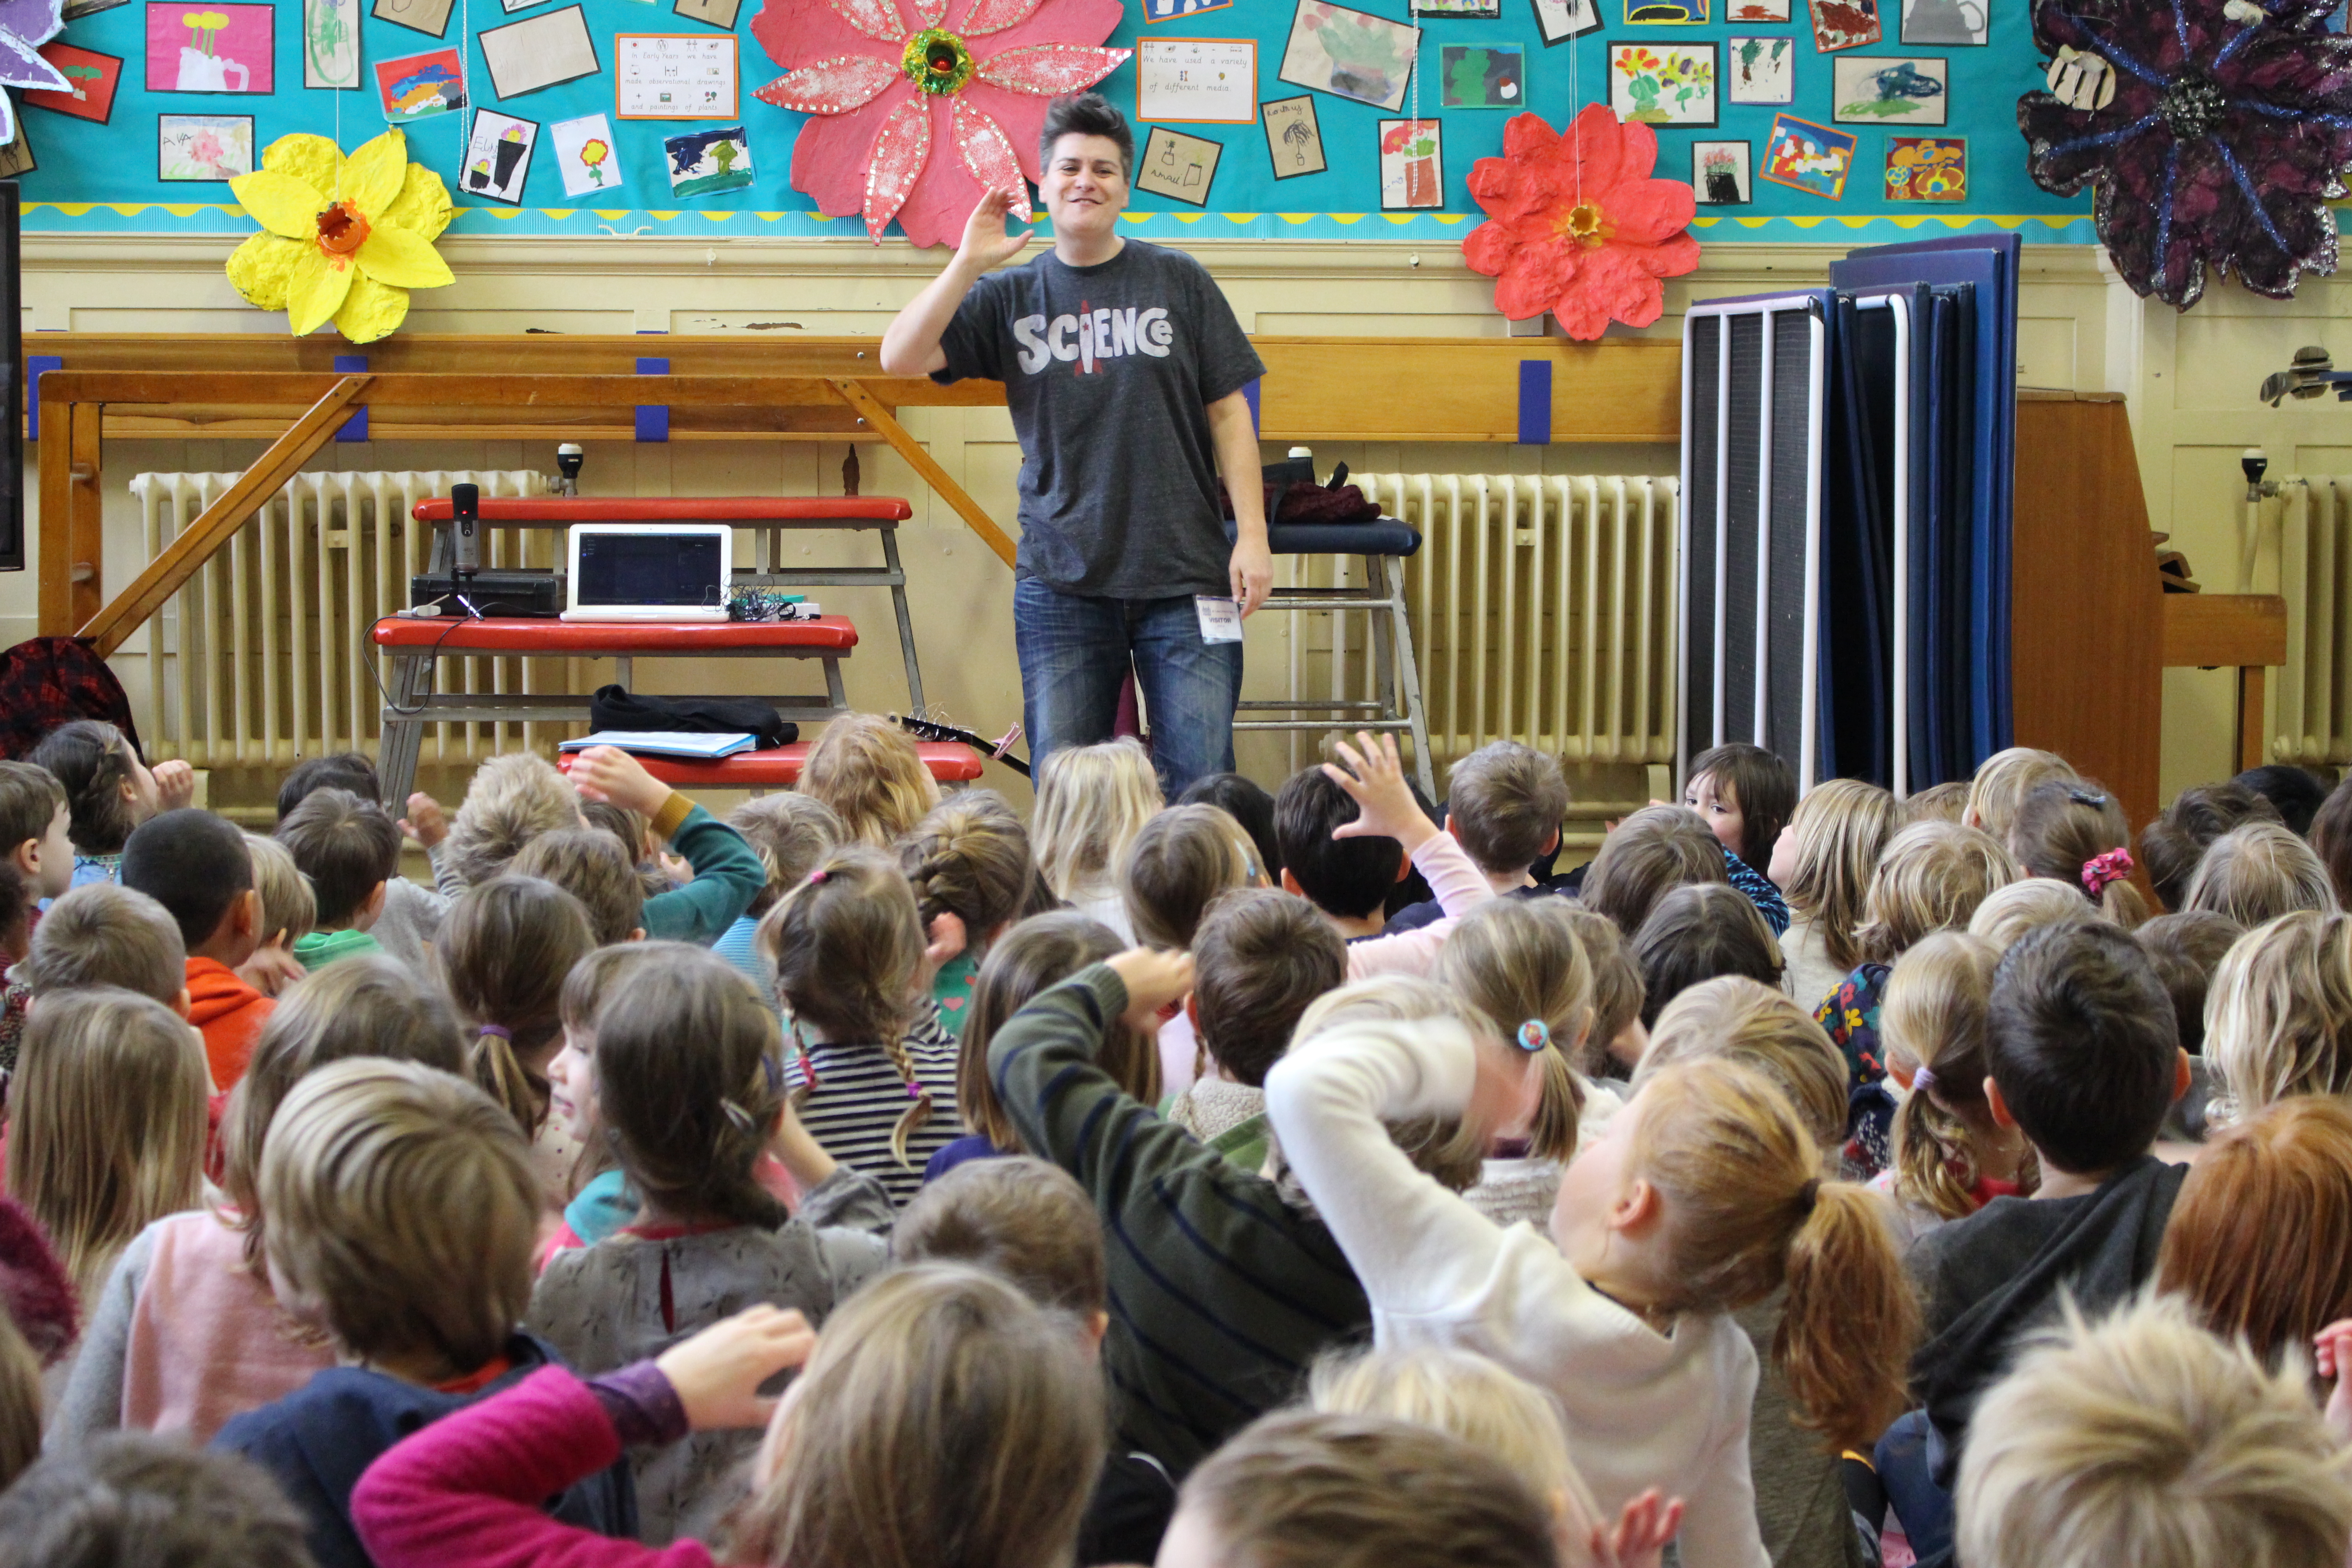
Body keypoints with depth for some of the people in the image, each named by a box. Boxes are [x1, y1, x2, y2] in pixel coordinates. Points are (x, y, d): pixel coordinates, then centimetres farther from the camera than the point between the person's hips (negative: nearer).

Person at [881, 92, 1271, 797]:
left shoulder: (1178, 281, 7)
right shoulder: (1010, 295, 9)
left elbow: (1228, 413, 6)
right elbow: (901, 358, -2)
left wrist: (1252, 537, -1)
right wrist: (969, 262, -10)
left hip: (1184, 576, -1)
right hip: (1061, 581, 1)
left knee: (1200, 786, -4)